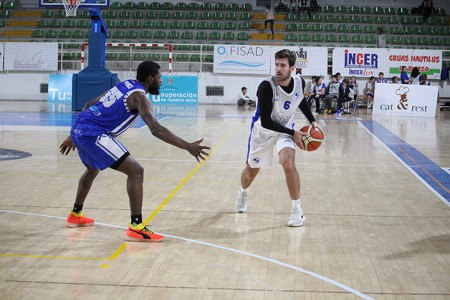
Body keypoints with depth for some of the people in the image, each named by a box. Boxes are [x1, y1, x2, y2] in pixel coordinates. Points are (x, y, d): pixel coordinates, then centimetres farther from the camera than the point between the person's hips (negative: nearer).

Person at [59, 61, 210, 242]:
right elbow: (156, 129, -24)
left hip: (78, 126, 10)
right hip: (93, 134, -10)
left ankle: (75, 215, 47)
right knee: (136, 171, -8)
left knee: (92, 170, 35)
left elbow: (89, 105, 25)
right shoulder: (139, 96, -9)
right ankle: (136, 227, -12)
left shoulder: (124, 85, 19)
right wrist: (188, 147, -28)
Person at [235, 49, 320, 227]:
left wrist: (312, 121, 0)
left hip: (285, 130, 1)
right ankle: (242, 194, 51)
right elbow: (265, 122, -29)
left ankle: (297, 210, -13)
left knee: (288, 163, -25)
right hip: (263, 131, -1)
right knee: (252, 169, 15)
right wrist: (293, 133, -28)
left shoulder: (299, 82, -15)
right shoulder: (266, 86, -30)